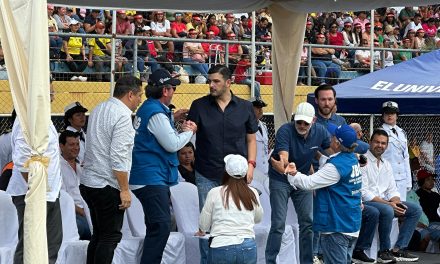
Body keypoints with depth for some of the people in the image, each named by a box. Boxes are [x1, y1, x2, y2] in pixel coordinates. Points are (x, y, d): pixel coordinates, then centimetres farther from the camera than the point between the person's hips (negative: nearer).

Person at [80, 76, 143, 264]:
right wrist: (124, 190, -16)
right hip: (107, 185, -9)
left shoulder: (98, 109, 13)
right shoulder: (122, 115, -15)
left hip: (88, 182, 9)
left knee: (99, 234, 16)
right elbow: (118, 158, -20)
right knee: (110, 237, -3)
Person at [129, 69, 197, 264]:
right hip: (152, 178, -11)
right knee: (161, 226, -14)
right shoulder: (156, 113, -16)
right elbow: (172, 144, -15)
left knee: (158, 226, 16)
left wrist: (172, 119, 12)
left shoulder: (147, 108, 15)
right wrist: (189, 131, 1)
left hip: (151, 177, 11)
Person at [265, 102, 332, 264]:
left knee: (307, 223, 5)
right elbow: (283, 155, -38)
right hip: (280, 180, -4)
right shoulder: (285, 131, -24)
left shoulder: (320, 132, -10)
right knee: (278, 224, -8)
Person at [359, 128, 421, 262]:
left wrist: (396, 202, -10)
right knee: (387, 210, -36)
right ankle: (384, 251, -18)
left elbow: (392, 190, 14)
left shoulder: (386, 164, 16)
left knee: (416, 209, -4)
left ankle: (399, 249, -7)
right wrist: (388, 204, -21)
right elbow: (363, 193, -17)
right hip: (366, 203, -8)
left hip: (385, 202, 8)